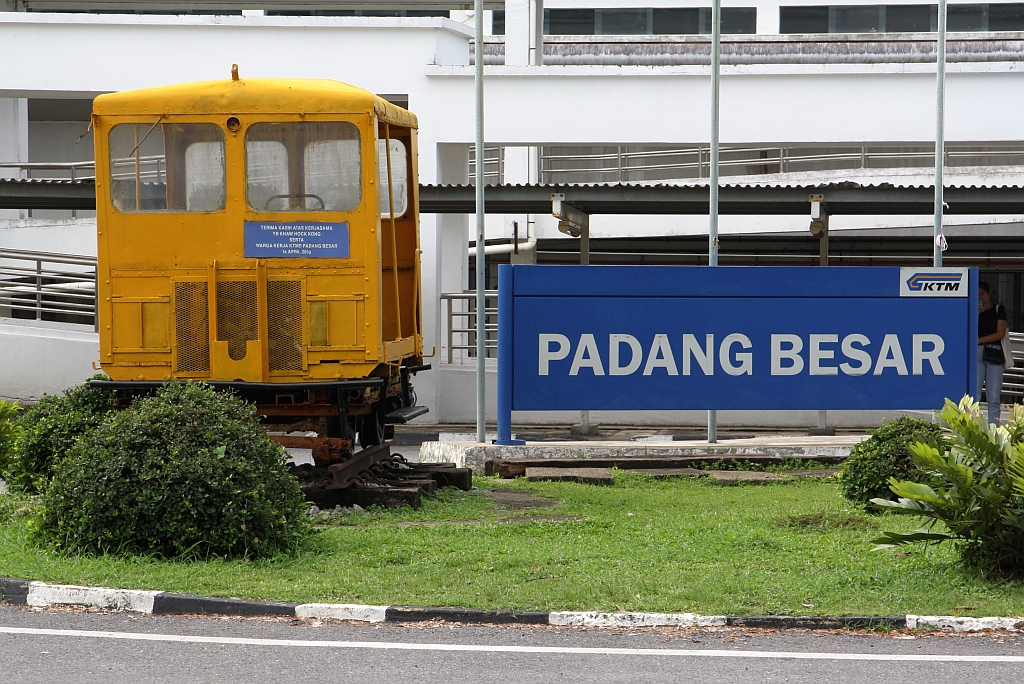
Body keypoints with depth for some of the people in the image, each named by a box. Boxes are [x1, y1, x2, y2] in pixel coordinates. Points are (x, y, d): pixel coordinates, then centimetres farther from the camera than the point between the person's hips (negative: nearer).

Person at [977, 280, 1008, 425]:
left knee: (993, 398, -4)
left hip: (994, 354, -1)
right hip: (976, 354, 1)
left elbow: (1000, 334, 2)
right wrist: (976, 314, -5)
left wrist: (978, 340, -2)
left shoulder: (999, 309, 13)